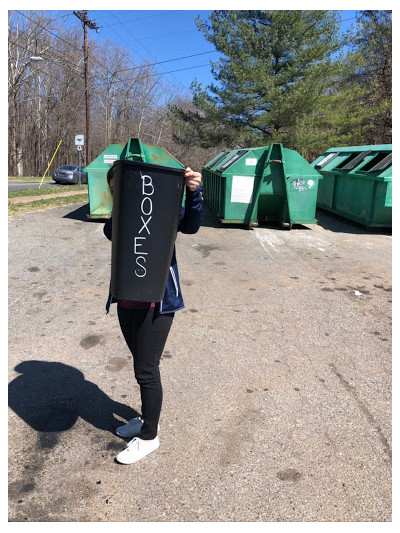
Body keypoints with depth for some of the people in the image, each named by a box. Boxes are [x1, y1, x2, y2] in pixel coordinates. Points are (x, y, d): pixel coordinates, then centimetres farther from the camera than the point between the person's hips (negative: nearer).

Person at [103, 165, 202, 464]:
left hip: (155, 304, -6)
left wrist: (194, 193, -40)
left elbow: (190, 225, -24)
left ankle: (149, 437, 25)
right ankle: (148, 419, 43)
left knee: (146, 370, 4)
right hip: (127, 302, 6)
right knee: (142, 365, 21)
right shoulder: (116, 220, 6)